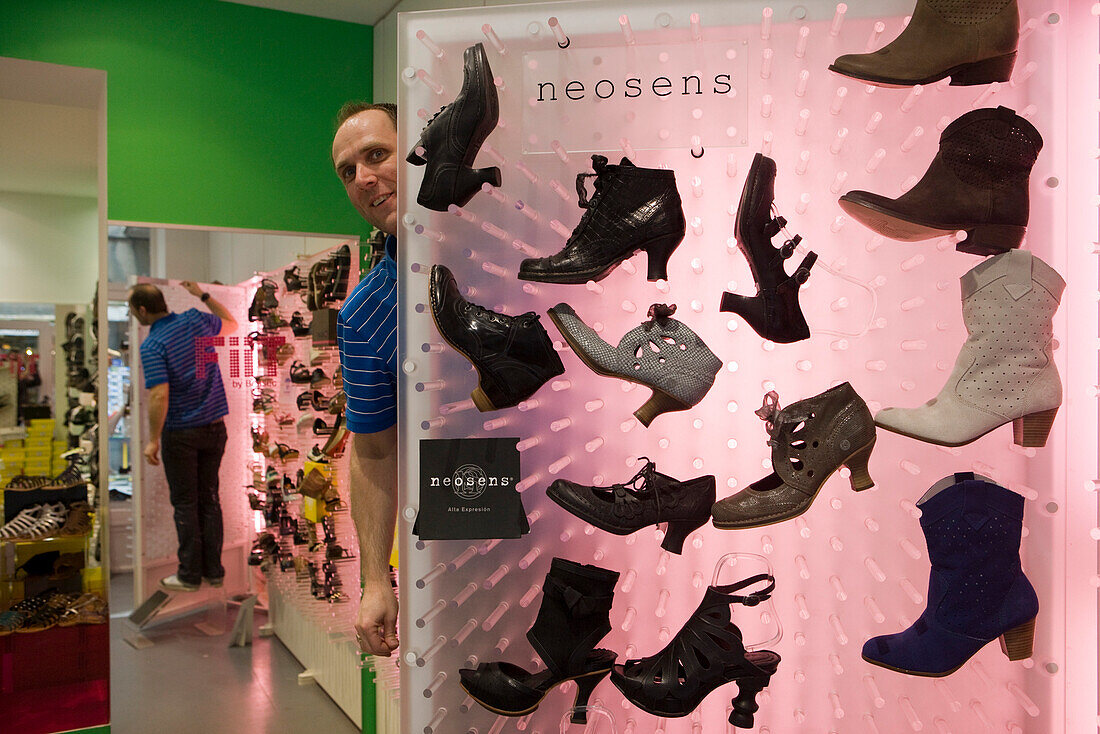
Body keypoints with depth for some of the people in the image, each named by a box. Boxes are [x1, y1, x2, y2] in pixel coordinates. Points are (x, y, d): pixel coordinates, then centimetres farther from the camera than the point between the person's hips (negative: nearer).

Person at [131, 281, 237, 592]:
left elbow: (160, 396, -22)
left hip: (180, 432, -5)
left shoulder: (152, 346, -15)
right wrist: (203, 295, 23)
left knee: (185, 502, 5)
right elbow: (231, 324, 20)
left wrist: (153, 440, -14)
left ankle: (190, 574, 11)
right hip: (214, 427, 5)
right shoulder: (194, 320, 0)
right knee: (209, 499, 12)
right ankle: (213, 570, 18)